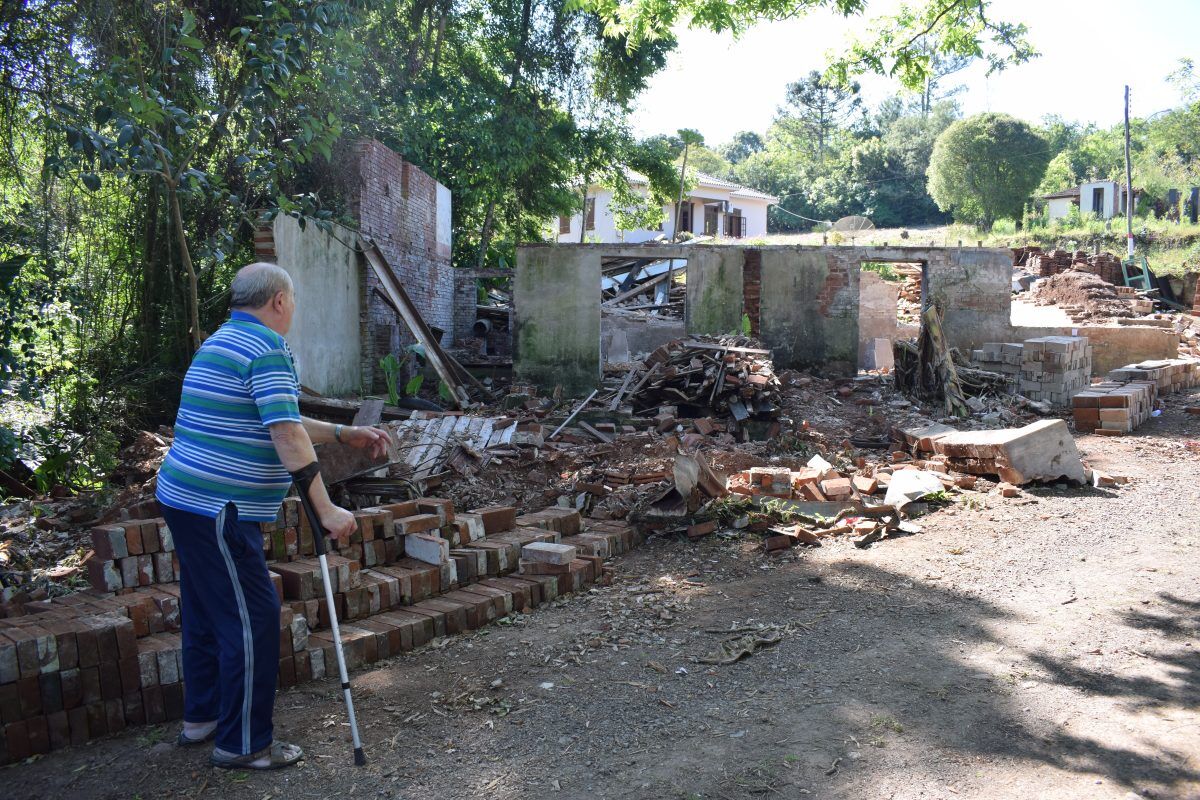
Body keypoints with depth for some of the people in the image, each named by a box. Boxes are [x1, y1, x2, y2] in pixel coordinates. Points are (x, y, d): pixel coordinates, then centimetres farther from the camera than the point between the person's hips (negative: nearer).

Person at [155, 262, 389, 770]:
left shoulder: (224, 342, 18)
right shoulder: (267, 348, -15)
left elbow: (275, 421, 24)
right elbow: (287, 436, -22)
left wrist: (345, 435, 23)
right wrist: (325, 509, -21)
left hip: (185, 500, 11)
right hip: (219, 511, -10)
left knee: (207, 612, 20)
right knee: (252, 619, -3)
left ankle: (201, 718, 33)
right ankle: (242, 743, 6)